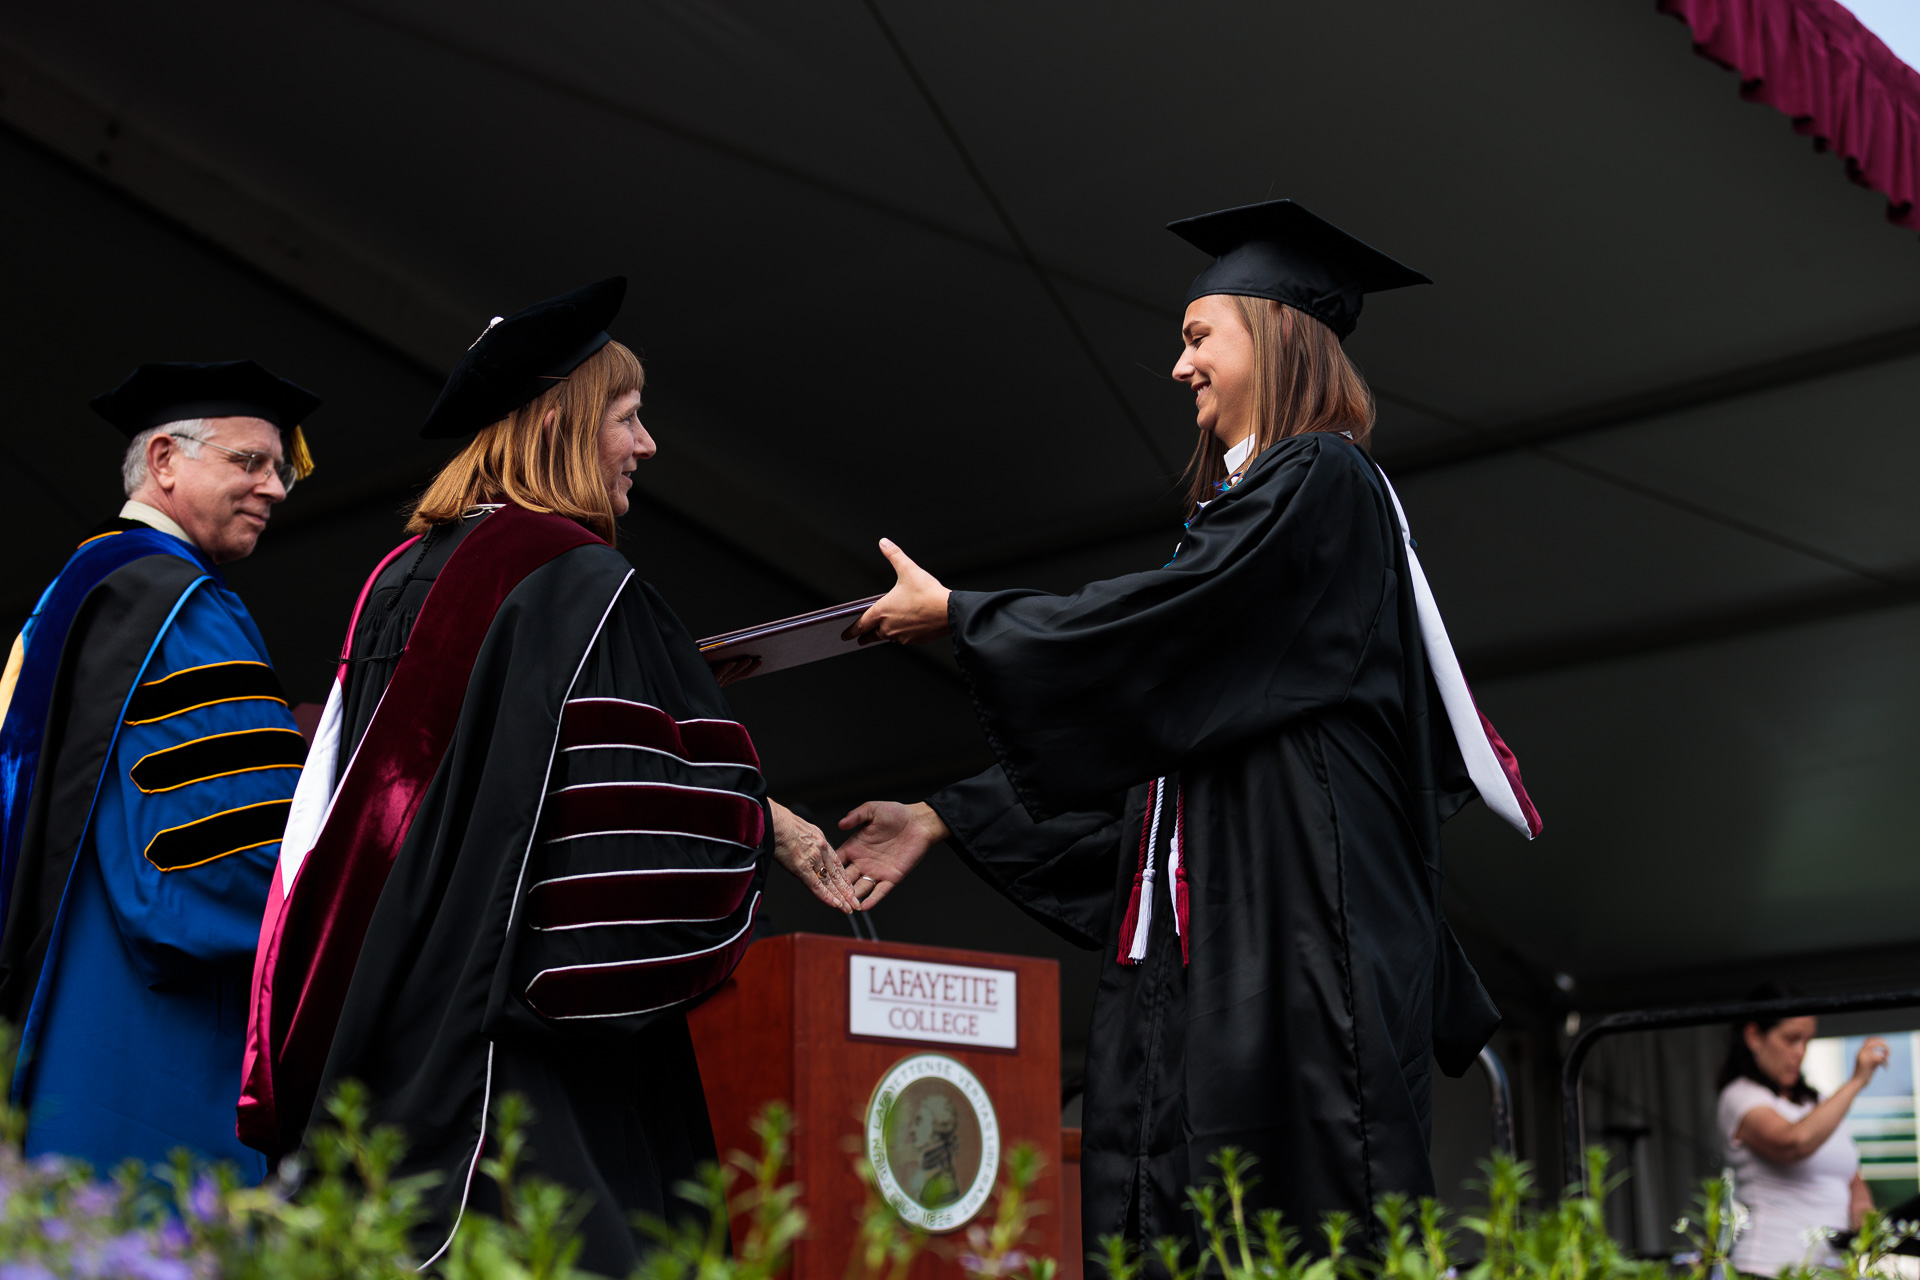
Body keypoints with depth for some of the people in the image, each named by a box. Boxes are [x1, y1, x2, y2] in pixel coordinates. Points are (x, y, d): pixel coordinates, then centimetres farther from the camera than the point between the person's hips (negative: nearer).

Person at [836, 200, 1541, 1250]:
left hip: (1296, 914, -9)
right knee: (1178, 1232, 1)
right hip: (1207, 927, 9)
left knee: (1310, 1230, -13)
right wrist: (947, 819, 19)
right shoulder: (1243, 505, 25)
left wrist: (953, 614, -1)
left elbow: (1149, 625, -13)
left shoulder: (1319, 480, -2)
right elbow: (1143, 730, 23)